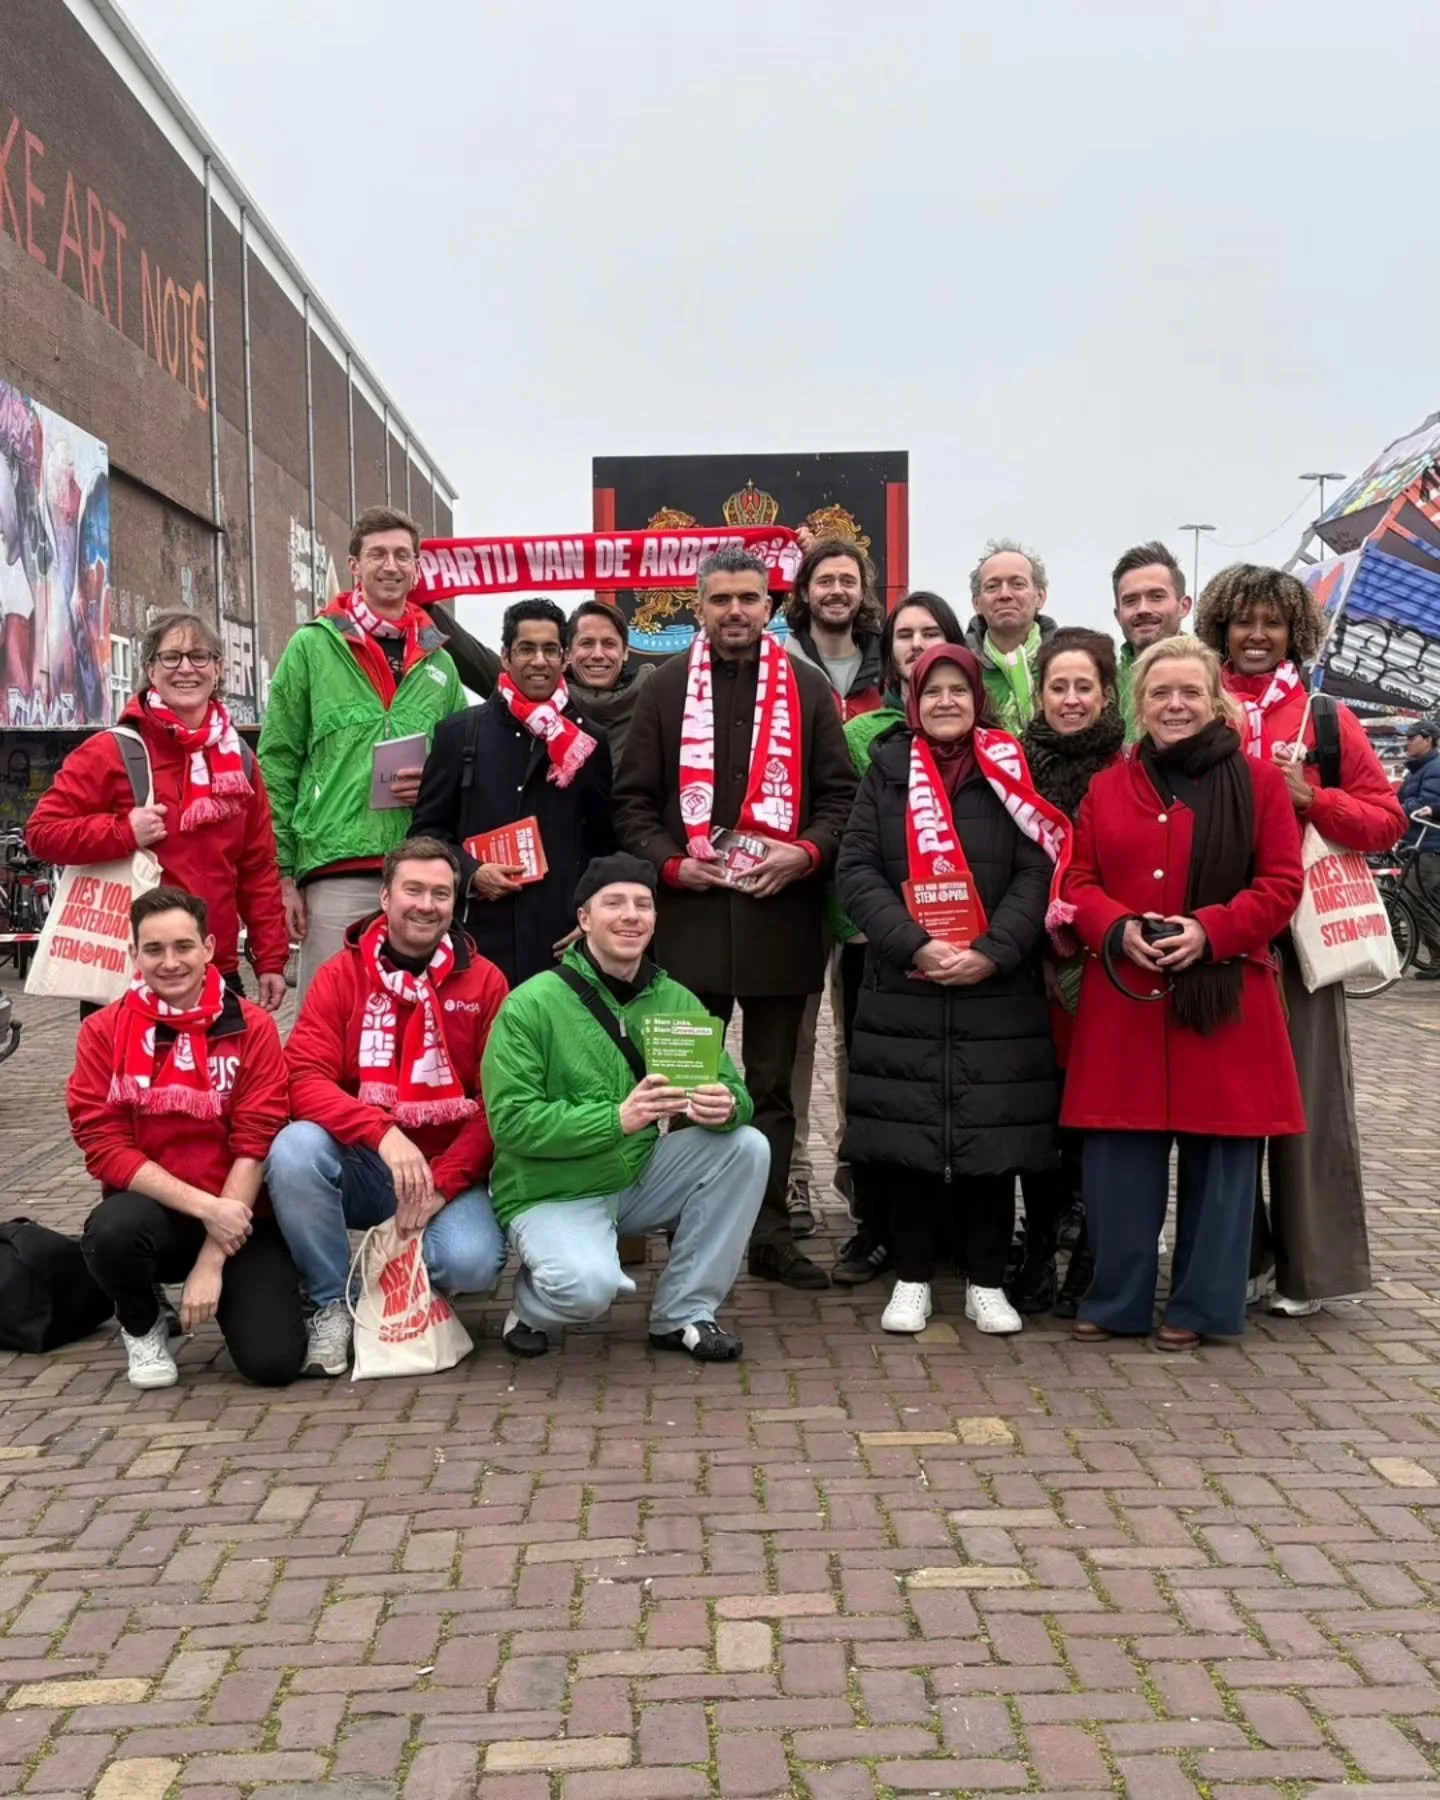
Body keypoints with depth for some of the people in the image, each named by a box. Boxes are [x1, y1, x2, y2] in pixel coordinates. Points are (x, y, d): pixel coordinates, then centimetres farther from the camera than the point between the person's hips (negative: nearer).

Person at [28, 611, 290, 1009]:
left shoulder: (238, 759, 11)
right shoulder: (113, 751, -3)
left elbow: (258, 869, 13)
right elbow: (42, 830, -5)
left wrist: (271, 959, 8)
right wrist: (124, 832, -18)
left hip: (218, 972, 5)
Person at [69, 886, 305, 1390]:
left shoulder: (251, 1028, -6)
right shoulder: (103, 1031, -3)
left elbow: (255, 1145, -10)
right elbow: (103, 1145, -9)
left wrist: (212, 1259, -16)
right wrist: (204, 1206, -20)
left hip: (238, 1216, -1)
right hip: (154, 1211, 1)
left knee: (273, 1361, -19)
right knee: (111, 1230, -35)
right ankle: (143, 1327, 0)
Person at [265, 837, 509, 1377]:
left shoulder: (485, 981, -1)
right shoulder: (340, 974, -1)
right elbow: (305, 1079, -13)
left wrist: (443, 1183, -16)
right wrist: (384, 1133, -30)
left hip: (449, 1173, 0)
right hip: (359, 1167, 1)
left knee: (472, 1263, -29)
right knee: (294, 1147, -30)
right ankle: (333, 1303, -8)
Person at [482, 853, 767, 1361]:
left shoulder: (676, 1001, 0)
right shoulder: (532, 1005, -15)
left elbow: (735, 1091, -2)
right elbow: (511, 1121, -22)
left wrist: (727, 1106, -28)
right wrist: (617, 1118, -33)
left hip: (639, 1180, 6)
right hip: (552, 1194, -5)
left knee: (745, 1147, -14)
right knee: (589, 1285, -33)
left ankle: (684, 1314, -1)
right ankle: (532, 1306, 6)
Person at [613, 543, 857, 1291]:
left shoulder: (806, 687, 7)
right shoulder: (665, 688, 7)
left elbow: (839, 792, 6)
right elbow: (633, 799, 7)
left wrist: (806, 853, -11)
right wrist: (670, 863, -8)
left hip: (780, 912, 0)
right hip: (689, 912, 0)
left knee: (771, 1085, 7)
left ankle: (768, 1232, 14)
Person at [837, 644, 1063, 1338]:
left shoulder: (1007, 772, 6)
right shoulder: (887, 772, 7)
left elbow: (1037, 871, -1)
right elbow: (856, 870, -1)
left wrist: (992, 953, -14)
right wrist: (914, 946, -13)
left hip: (998, 993, 0)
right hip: (902, 990, 0)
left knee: (993, 1133, 4)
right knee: (906, 1133, 3)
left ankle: (986, 1281, 16)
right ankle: (913, 1278, 16)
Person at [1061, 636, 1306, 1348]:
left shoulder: (1257, 781, 2)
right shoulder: (1107, 787, 10)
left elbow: (1281, 884, -2)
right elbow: (1078, 883, 8)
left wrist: (1210, 931, -16)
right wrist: (1118, 930, -12)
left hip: (1222, 997, -2)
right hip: (1124, 999, 2)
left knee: (1219, 1154, 3)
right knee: (1117, 1154, 4)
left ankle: (1201, 1305, 16)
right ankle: (1117, 1302, 16)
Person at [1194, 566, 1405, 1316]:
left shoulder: (1327, 718, 5)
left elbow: (1387, 820, 2)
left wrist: (1312, 798, -13)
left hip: (1300, 931, -1)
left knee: (1305, 1096, 3)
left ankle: (1310, 1264, 14)